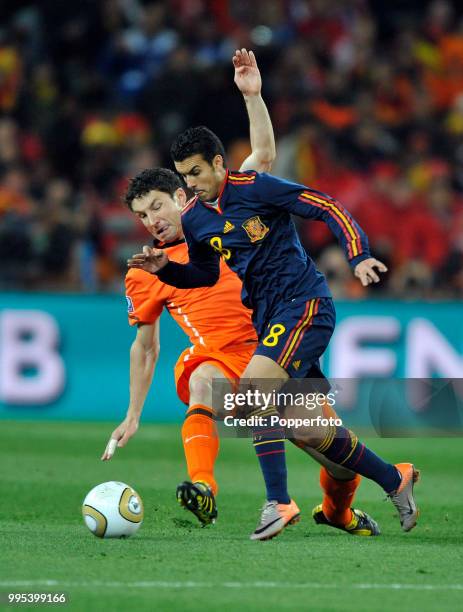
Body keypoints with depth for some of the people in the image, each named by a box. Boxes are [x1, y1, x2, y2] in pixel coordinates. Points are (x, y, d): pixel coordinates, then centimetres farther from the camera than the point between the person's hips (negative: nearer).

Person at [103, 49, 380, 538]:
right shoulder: (142, 276, 11)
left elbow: (263, 156, 5)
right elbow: (145, 346, 21)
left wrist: (252, 95, -7)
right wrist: (133, 417, 18)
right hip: (216, 355, -1)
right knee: (203, 381, -39)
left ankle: (337, 511, 30)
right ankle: (203, 489, -56)